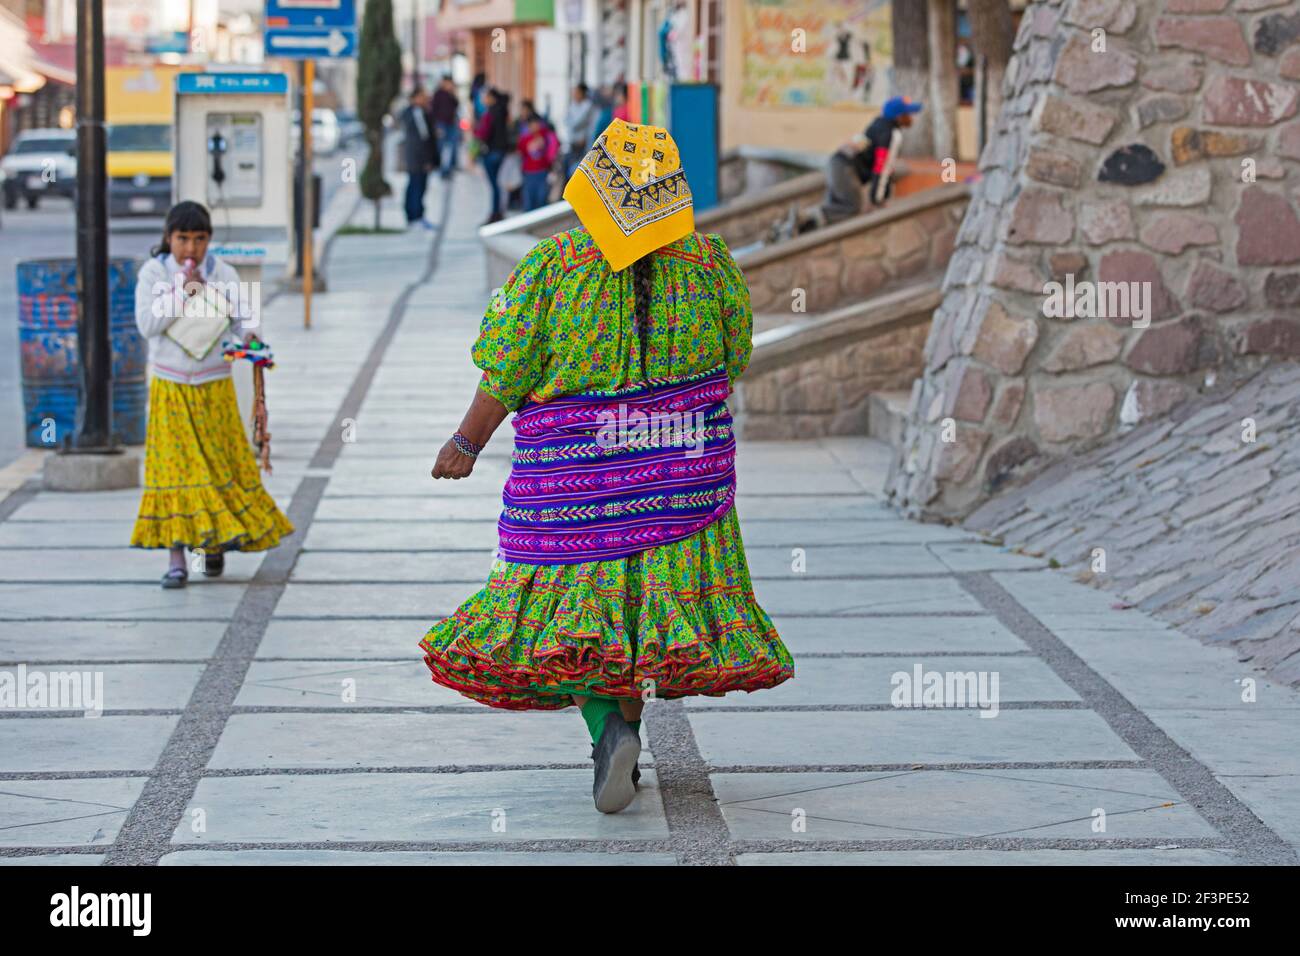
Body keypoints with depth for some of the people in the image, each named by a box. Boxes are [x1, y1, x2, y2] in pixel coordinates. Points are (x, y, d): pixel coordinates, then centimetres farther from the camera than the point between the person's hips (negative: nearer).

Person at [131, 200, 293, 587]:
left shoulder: (223, 274, -2)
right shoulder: (153, 273, -4)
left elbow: (245, 315, -4)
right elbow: (147, 324, -13)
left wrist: (249, 335, -26)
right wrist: (181, 290, -18)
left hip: (214, 388, 1)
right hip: (170, 390, -1)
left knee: (221, 463, 6)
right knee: (174, 466, -7)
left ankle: (217, 541, 27)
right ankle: (177, 557, -8)